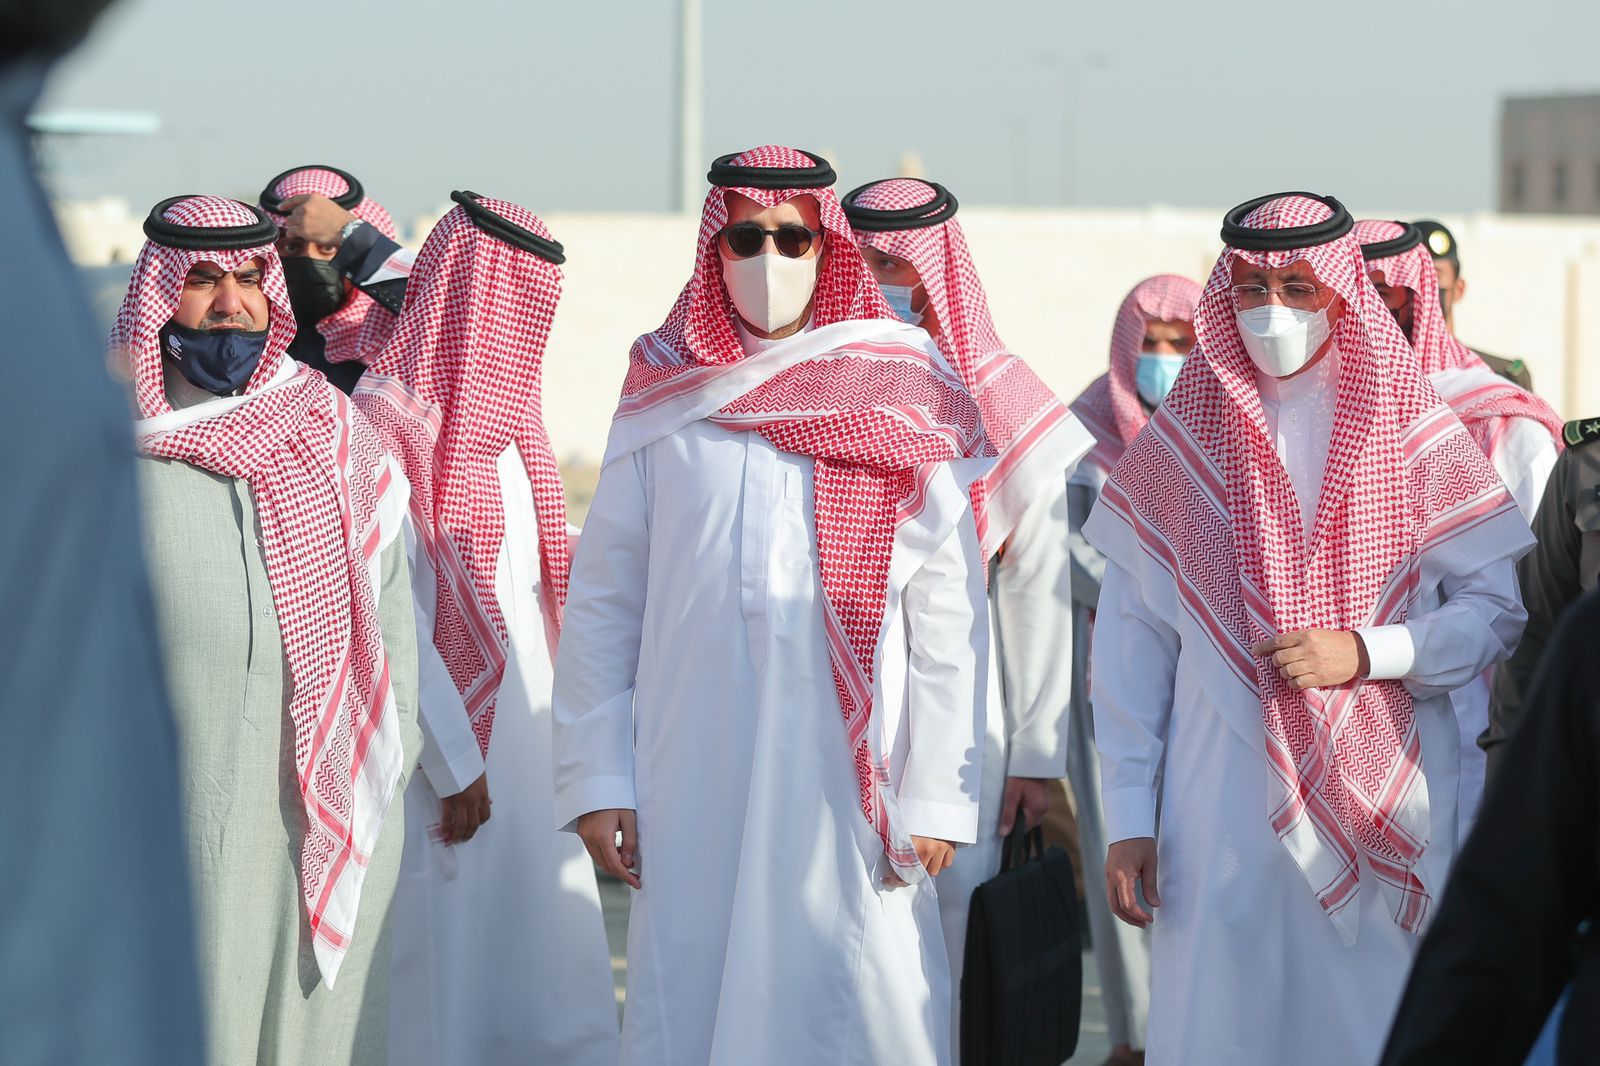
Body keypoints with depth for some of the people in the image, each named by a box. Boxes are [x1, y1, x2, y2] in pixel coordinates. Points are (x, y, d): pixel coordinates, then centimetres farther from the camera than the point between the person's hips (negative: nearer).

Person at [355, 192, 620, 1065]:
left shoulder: (498, 406, 13)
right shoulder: (392, 419, -13)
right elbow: (391, 611, -16)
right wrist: (454, 763, -16)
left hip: (524, 720, 8)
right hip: (449, 734, -8)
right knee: (454, 955, -3)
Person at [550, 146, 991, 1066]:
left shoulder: (900, 402, 4)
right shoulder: (665, 401, 9)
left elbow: (949, 615, 1)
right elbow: (601, 601, 9)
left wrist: (937, 794, -5)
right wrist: (595, 779, 2)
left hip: (849, 773, -2)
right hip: (695, 775, 2)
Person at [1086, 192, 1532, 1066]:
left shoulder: (1414, 437, 3)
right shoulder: (1178, 443, 6)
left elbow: (1505, 604, 2)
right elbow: (1130, 641, 6)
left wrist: (1365, 653, -12)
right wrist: (1126, 819, 1)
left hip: (1382, 802, -1)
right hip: (1221, 814, 1)